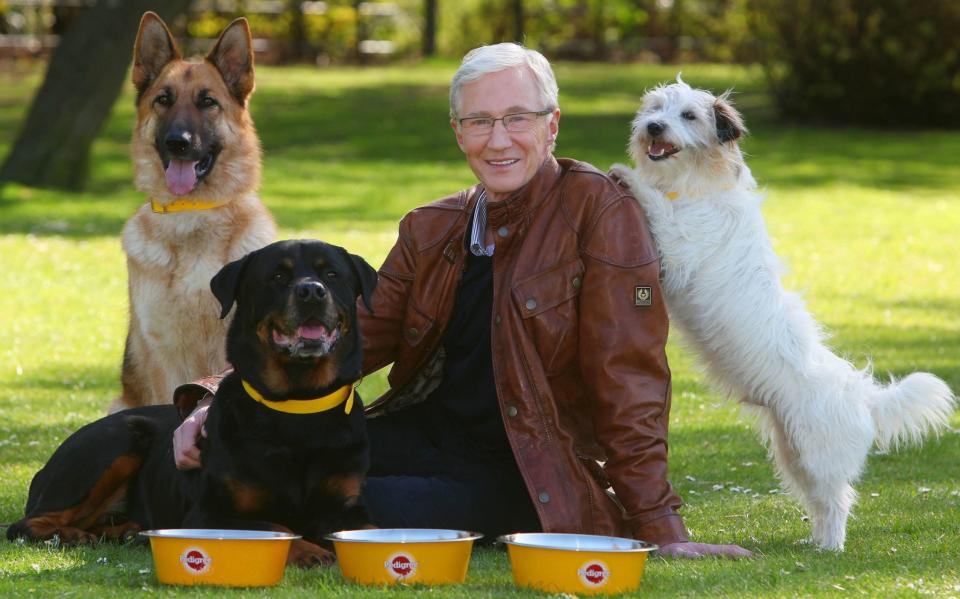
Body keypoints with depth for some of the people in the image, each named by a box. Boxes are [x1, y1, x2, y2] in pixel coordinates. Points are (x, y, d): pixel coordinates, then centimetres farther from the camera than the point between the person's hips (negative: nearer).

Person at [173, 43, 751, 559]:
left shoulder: (602, 213, -9)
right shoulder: (431, 230, 10)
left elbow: (629, 376, -13)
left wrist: (662, 530, -16)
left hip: (528, 476, -5)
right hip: (423, 434, 5)